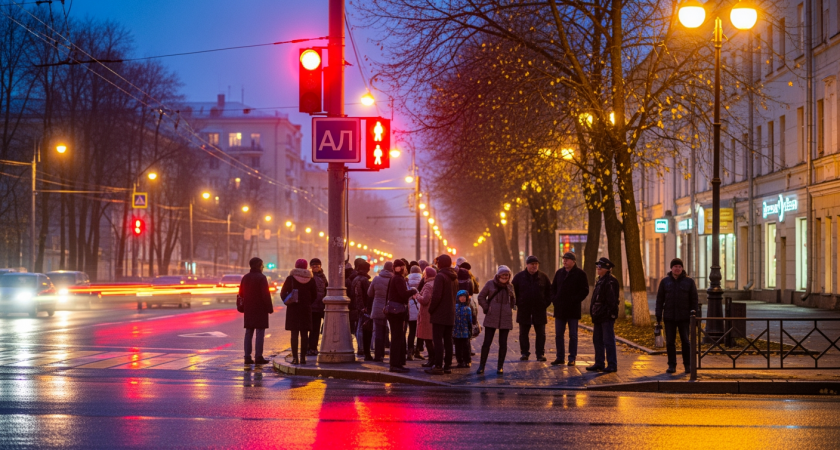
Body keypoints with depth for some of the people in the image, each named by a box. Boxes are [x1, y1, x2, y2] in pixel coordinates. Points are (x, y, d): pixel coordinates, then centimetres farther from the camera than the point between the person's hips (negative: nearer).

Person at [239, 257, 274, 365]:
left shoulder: (245, 278, 10)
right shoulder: (261, 278, -12)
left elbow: (241, 293, 15)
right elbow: (266, 295, -16)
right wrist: (270, 308, -9)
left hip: (248, 309, 7)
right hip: (260, 310, -7)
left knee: (248, 332, 8)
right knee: (260, 333, -5)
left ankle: (247, 357, 6)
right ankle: (258, 357, -8)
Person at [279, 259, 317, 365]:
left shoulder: (290, 279, -4)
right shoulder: (310, 280, 2)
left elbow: (283, 293, -3)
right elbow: (314, 295, 6)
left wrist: (288, 302, 9)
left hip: (293, 309, -2)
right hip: (306, 309, 2)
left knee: (294, 333, 1)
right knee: (304, 334, 4)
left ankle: (295, 357, -4)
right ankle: (303, 357, 3)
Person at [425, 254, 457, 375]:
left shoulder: (440, 276, -13)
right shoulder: (454, 278, 13)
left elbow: (437, 295, -20)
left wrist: (431, 309, -9)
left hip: (439, 315, -8)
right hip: (450, 315, 8)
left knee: (438, 340, -7)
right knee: (448, 340, 11)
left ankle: (438, 366, -10)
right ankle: (448, 365, 12)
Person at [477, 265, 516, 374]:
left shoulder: (510, 286, 7)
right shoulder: (490, 284, 0)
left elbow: (513, 300, 18)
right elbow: (481, 297, 5)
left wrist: (510, 309, 2)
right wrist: (486, 308, -2)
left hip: (505, 318, 2)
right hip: (491, 317, -2)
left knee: (503, 343, 4)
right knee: (487, 342, -4)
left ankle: (500, 367, 13)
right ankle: (482, 366, 5)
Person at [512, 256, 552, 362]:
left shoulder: (543, 277, 3)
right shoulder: (519, 277, 2)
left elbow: (549, 292, 10)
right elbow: (513, 291, 8)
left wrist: (546, 303, 0)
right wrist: (518, 303, 0)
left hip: (539, 310, 0)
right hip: (523, 311, 0)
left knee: (541, 333, 3)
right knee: (523, 333, 4)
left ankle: (540, 354, 9)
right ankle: (524, 353, 12)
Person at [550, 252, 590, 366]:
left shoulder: (580, 274, -4)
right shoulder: (559, 272, 12)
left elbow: (584, 290, -7)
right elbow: (553, 288, 18)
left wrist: (575, 301, -14)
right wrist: (554, 299, 2)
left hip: (573, 309, -5)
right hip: (560, 309, 5)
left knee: (573, 335, 2)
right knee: (558, 334, 7)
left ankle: (572, 358, 7)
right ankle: (560, 357, 14)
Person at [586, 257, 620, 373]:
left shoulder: (611, 281, -13)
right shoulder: (600, 281, 17)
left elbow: (612, 300, -18)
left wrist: (611, 315, -22)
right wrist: (594, 314, 19)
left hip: (607, 316, -10)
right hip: (599, 316, 10)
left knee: (608, 341, -5)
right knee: (597, 340, 13)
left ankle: (612, 365, 0)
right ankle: (599, 363, 20)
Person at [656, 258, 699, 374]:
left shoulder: (689, 282, 0)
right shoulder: (665, 282, 3)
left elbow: (694, 300, 1)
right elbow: (660, 299, 5)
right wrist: (658, 316, -1)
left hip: (684, 317, -1)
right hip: (669, 317, 1)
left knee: (685, 341, 0)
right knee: (670, 342, 3)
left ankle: (688, 365, 9)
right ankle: (672, 365, 10)